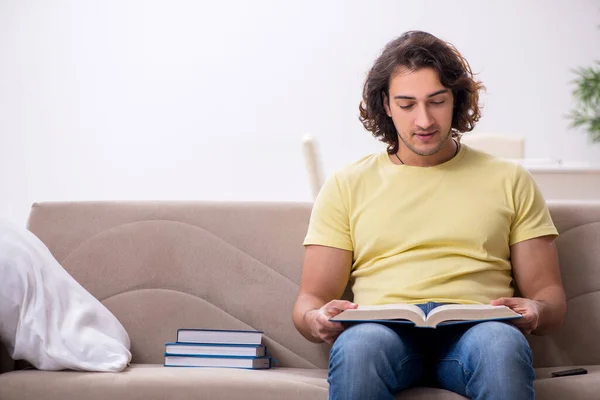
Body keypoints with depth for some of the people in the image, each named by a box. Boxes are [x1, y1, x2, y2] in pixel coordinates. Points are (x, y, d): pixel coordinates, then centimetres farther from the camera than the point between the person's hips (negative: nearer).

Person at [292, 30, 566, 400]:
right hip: (386, 331, 0)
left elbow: (551, 297, 17)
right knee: (358, 344, -38)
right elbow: (310, 300, 15)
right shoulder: (347, 186, 19)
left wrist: (535, 312, -8)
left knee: (503, 343, -38)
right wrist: (317, 321, -11)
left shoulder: (510, 182, 20)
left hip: (471, 331, 0)